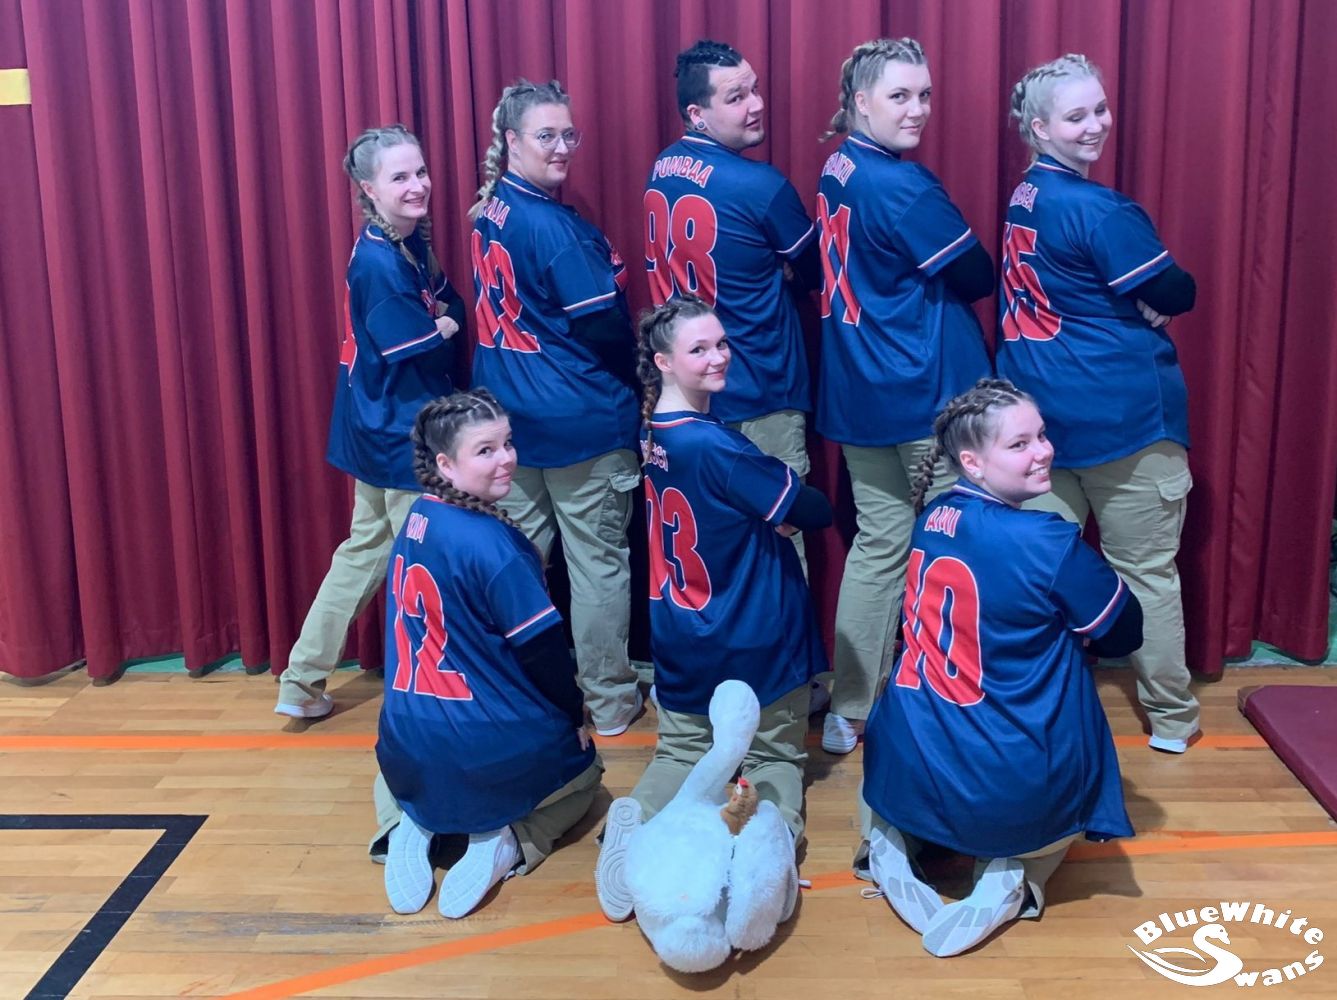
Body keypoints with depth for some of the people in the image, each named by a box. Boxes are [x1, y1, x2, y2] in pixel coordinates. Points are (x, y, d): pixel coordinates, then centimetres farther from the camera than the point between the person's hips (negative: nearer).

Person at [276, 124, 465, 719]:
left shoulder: (413, 242, 6)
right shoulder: (378, 262, -21)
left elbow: (451, 306, 8)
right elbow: (418, 349, -22)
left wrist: (444, 317, -11)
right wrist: (444, 328, -5)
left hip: (382, 431, 9)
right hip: (397, 435, -9)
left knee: (367, 547, 17)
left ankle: (302, 683, 27)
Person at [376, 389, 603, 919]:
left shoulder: (416, 522, 2)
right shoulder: (492, 544, -22)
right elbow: (542, 649, -16)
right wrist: (575, 716, 2)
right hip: (495, 753, -5)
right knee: (582, 771, 28)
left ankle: (417, 825, 11)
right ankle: (507, 841, 0)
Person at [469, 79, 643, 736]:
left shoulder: (490, 210, 6)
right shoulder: (554, 226, -18)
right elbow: (603, 325, -16)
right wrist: (634, 377, 2)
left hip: (510, 412, 8)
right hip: (580, 417, -8)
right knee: (598, 559, 5)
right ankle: (609, 701, 16)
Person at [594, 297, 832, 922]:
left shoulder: (655, 432, 1)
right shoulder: (713, 445, -23)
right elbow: (813, 512, -15)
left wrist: (769, 513, -3)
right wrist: (787, 516, 4)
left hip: (680, 646, 6)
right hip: (756, 644, -6)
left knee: (681, 751, 19)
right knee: (775, 756, 12)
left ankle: (637, 819, -7)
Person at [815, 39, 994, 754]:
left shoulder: (838, 169, 8)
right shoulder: (903, 185, -17)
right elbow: (976, 278, -10)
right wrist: (955, 275, 9)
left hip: (858, 390, 8)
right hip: (925, 389, -8)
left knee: (879, 544, 13)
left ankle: (848, 712, 19)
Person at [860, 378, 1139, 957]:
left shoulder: (932, 518, 2)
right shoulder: (1047, 542, -17)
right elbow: (1123, 636, -1)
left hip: (903, 774, 5)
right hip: (1011, 793, -5)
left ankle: (891, 835, 14)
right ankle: (1015, 874, 5)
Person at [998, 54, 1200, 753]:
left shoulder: (1024, 199, 10)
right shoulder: (1098, 209, -16)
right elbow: (1176, 295, -12)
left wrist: (1131, 302, -1)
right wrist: (1153, 303, 8)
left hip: (1042, 410, 7)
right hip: (1122, 413, -7)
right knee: (1147, 569, 6)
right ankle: (1170, 717, 19)